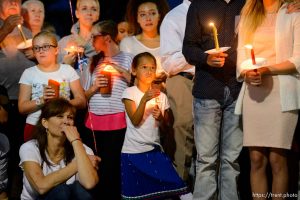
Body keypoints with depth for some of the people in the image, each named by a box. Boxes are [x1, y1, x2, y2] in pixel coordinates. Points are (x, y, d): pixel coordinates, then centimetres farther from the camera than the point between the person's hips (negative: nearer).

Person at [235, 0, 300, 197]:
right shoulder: (248, 17, 20)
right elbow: (241, 57, 15)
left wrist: (268, 70, -15)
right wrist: (247, 73, -7)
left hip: (282, 91, -3)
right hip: (253, 91, 3)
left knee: (277, 159, -8)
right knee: (257, 159, -1)